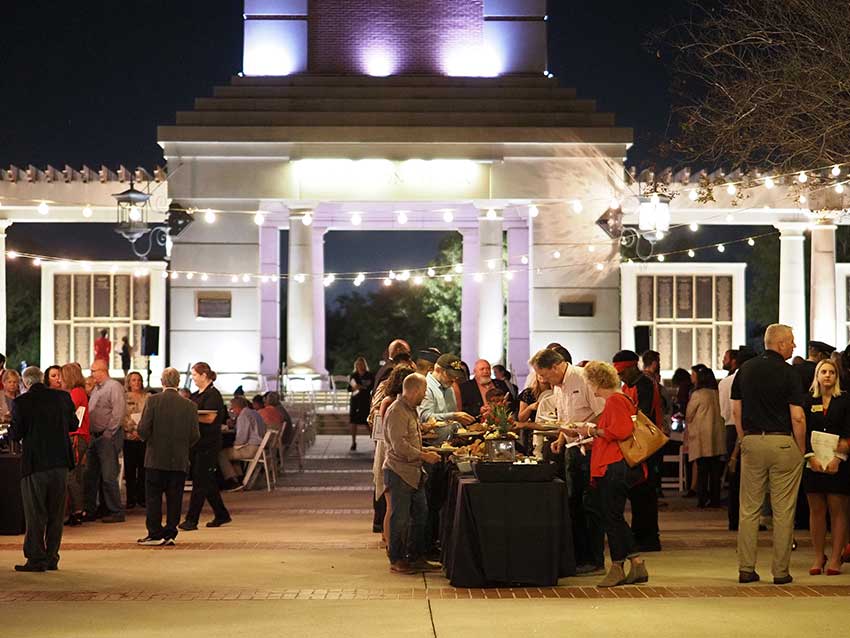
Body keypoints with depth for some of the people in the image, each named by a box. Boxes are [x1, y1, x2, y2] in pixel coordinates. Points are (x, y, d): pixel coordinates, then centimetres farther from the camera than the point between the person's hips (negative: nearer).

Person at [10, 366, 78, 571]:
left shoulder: (21, 402, -10)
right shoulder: (63, 397, 0)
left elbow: (16, 434, -8)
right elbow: (73, 425, 7)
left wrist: (12, 426, 13)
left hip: (35, 464, -3)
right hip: (60, 462, 4)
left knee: (35, 514, 5)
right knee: (56, 513, 12)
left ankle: (36, 559, 5)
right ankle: (52, 558, 15)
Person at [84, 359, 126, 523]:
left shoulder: (114, 387, -9)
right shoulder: (96, 389, 19)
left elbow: (119, 412, -17)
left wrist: (108, 434, -17)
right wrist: (91, 434, 10)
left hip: (109, 437, -9)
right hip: (95, 436, 9)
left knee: (108, 476, -7)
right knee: (91, 475, 10)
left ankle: (116, 512, 0)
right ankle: (90, 511, 16)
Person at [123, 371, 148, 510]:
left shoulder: (147, 397, 10)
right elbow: (122, 417, 0)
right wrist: (132, 430, -11)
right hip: (129, 437, -1)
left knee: (143, 468, 2)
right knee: (130, 468, -1)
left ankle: (141, 497, 9)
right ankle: (131, 499, 4)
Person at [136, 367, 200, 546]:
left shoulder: (153, 401, -8)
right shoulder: (190, 406, -1)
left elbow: (143, 430, -11)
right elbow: (195, 436, -1)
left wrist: (147, 439, 11)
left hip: (156, 459, -2)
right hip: (180, 460, 2)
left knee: (153, 498, 7)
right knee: (174, 499, 8)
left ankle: (155, 534, 7)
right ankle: (170, 534, 10)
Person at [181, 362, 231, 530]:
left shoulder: (213, 395, -10)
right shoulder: (196, 395, 16)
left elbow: (210, 417, -20)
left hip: (208, 444, -9)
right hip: (196, 442, 9)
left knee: (200, 481, -7)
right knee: (208, 481, 13)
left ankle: (191, 519, -6)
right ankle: (222, 515, 23)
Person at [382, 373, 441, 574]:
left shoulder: (411, 410, 16)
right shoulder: (396, 412, -17)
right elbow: (400, 446, -23)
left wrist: (425, 452, 16)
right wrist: (424, 456, -16)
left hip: (413, 472, 10)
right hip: (399, 472, -10)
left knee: (420, 514, 13)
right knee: (400, 518, -2)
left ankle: (416, 557, 21)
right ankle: (397, 560, 7)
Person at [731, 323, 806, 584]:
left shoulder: (745, 369, 7)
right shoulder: (788, 372, -8)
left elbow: (736, 410, 9)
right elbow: (797, 417, -11)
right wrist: (801, 450, 0)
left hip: (752, 442, 4)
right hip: (783, 443, -4)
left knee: (749, 509, 8)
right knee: (783, 511, 3)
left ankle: (746, 569, 9)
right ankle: (781, 571, 6)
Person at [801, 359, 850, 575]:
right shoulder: (808, 401, 8)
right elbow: (803, 432, 3)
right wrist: (811, 457, -9)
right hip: (813, 462, 2)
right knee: (816, 510, 4)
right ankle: (818, 557, 11)